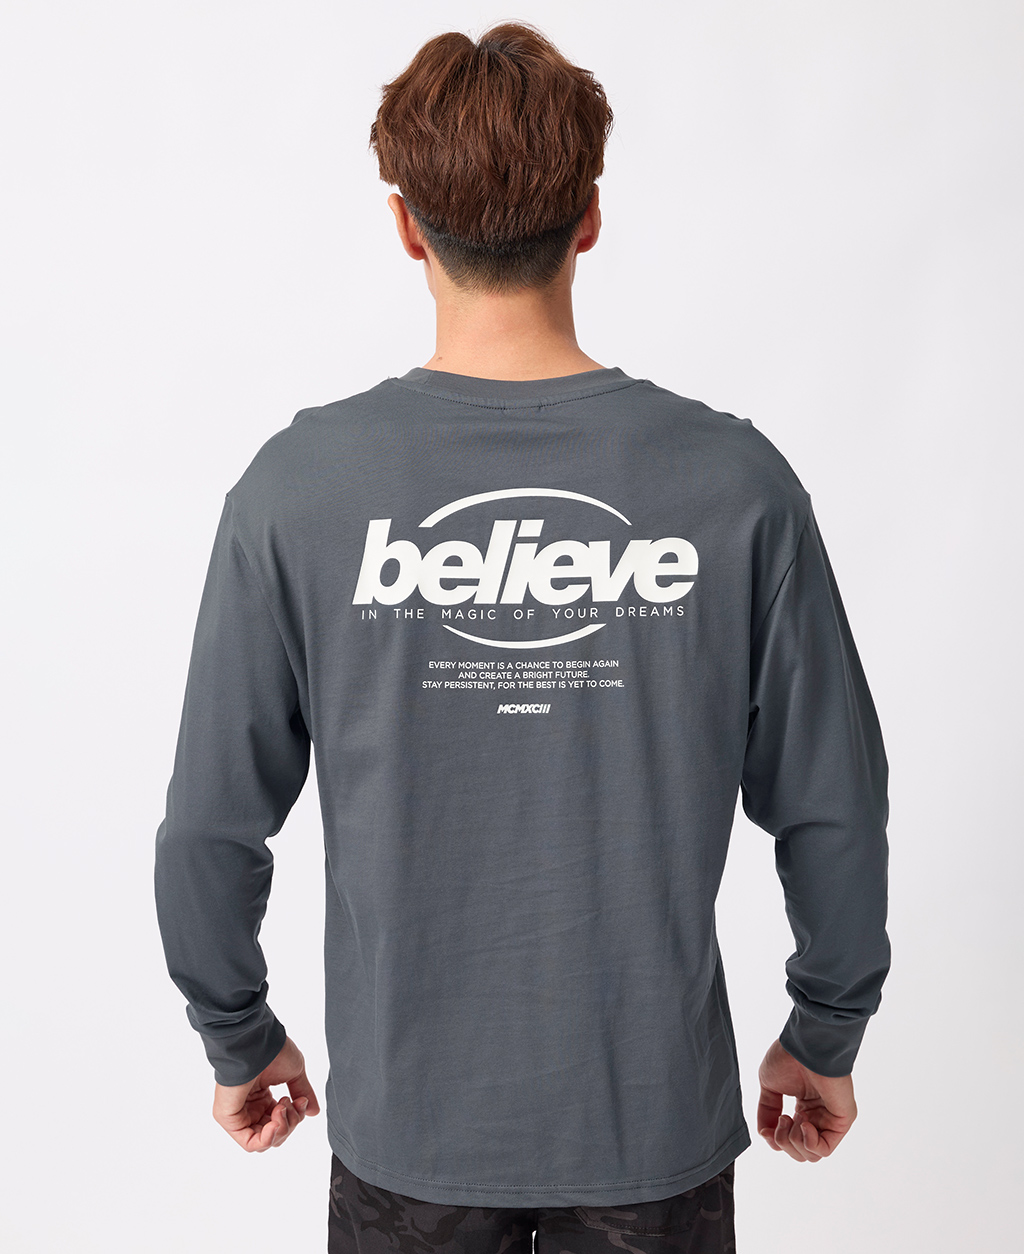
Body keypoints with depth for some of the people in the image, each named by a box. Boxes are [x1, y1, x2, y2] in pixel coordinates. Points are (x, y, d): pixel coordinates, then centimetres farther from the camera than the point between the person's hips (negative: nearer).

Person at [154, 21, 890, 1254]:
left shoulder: (297, 486, -14)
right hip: (657, 1114, 0)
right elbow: (833, 813, -7)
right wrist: (824, 1038, 10)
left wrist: (239, 1042, 10)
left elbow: (211, 830, -8)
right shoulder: (735, 481, -14)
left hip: (407, 1120, 0)